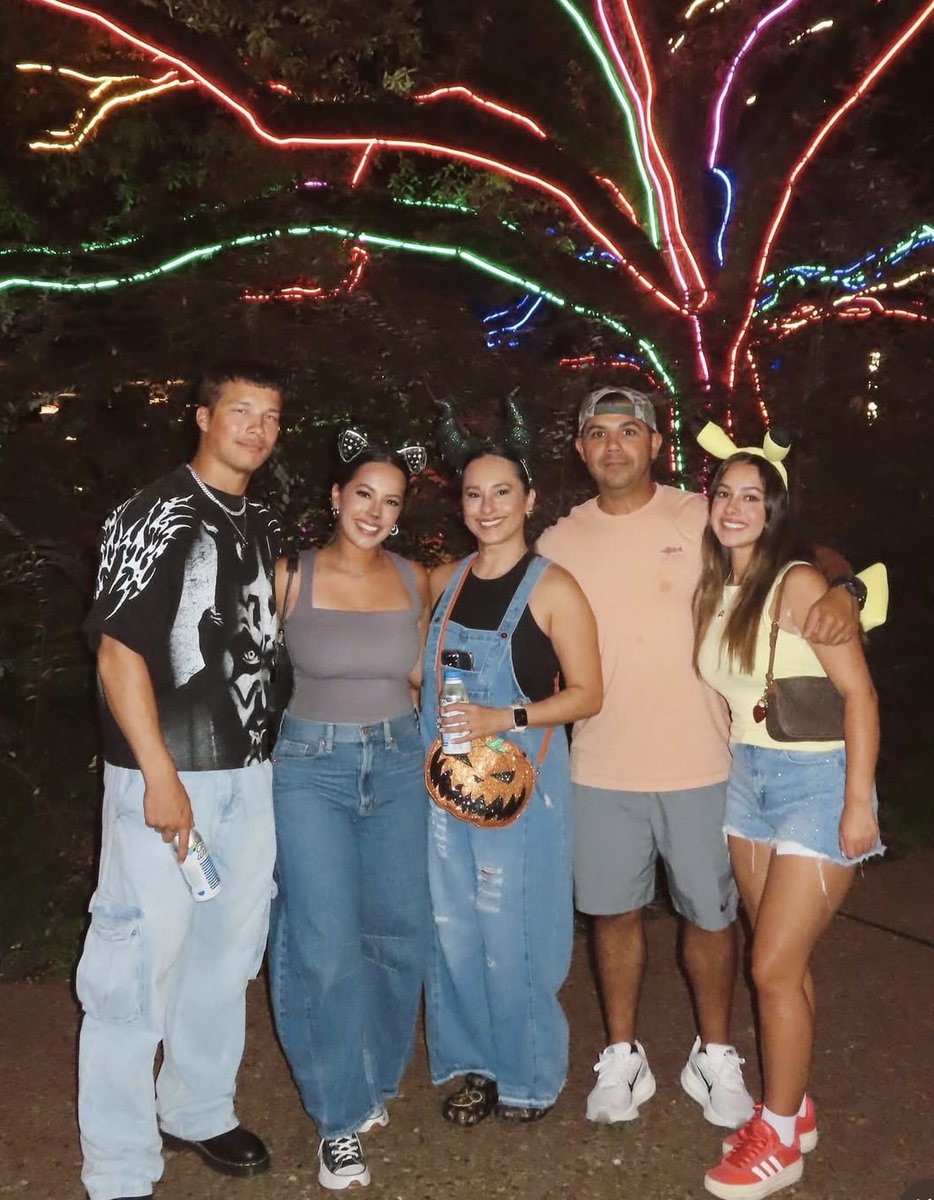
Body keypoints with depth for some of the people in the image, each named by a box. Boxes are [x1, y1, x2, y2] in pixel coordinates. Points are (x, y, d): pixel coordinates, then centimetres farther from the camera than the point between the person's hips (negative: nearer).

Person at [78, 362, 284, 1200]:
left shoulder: (263, 527, 12)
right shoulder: (155, 515, -10)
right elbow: (118, 651, -15)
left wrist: (261, 752, 15)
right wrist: (160, 776, -19)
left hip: (249, 774, 7)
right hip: (169, 773, -7)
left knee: (226, 950, 17)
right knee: (141, 960, -1)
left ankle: (198, 1110, 37)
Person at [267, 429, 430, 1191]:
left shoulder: (415, 580, 4)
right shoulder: (293, 576, -6)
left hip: (398, 764, 4)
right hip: (313, 765, -3)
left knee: (398, 931, 11)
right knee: (326, 945, -4)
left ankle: (375, 1081, 34)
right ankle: (342, 1118, 15)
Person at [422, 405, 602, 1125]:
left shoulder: (552, 588, -8)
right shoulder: (445, 582, 8)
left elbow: (587, 694, -9)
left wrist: (503, 719, -19)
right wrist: (434, 713, 5)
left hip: (520, 783, -5)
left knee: (515, 935, 2)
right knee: (454, 929, 11)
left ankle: (530, 1074, 24)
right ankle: (475, 1064, 31)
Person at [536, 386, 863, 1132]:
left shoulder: (701, 519, -4)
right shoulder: (558, 544, 3)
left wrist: (842, 590, -21)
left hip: (700, 763, -1)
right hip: (601, 768, 2)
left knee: (709, 913, 11)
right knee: (615, 911, 13)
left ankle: (714, 1056, 34)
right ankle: (623, 1056, 33)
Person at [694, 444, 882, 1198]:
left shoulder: (799, 584, -15)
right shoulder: (713, 592, 5)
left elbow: (859, 691, -16)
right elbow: (725, 693, 8)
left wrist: (858, 802, -18)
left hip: (816, 782, -6)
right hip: (746, 780, 6)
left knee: (774, 967, -2)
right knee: (782, 960, 15)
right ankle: (794, 1109, 32)